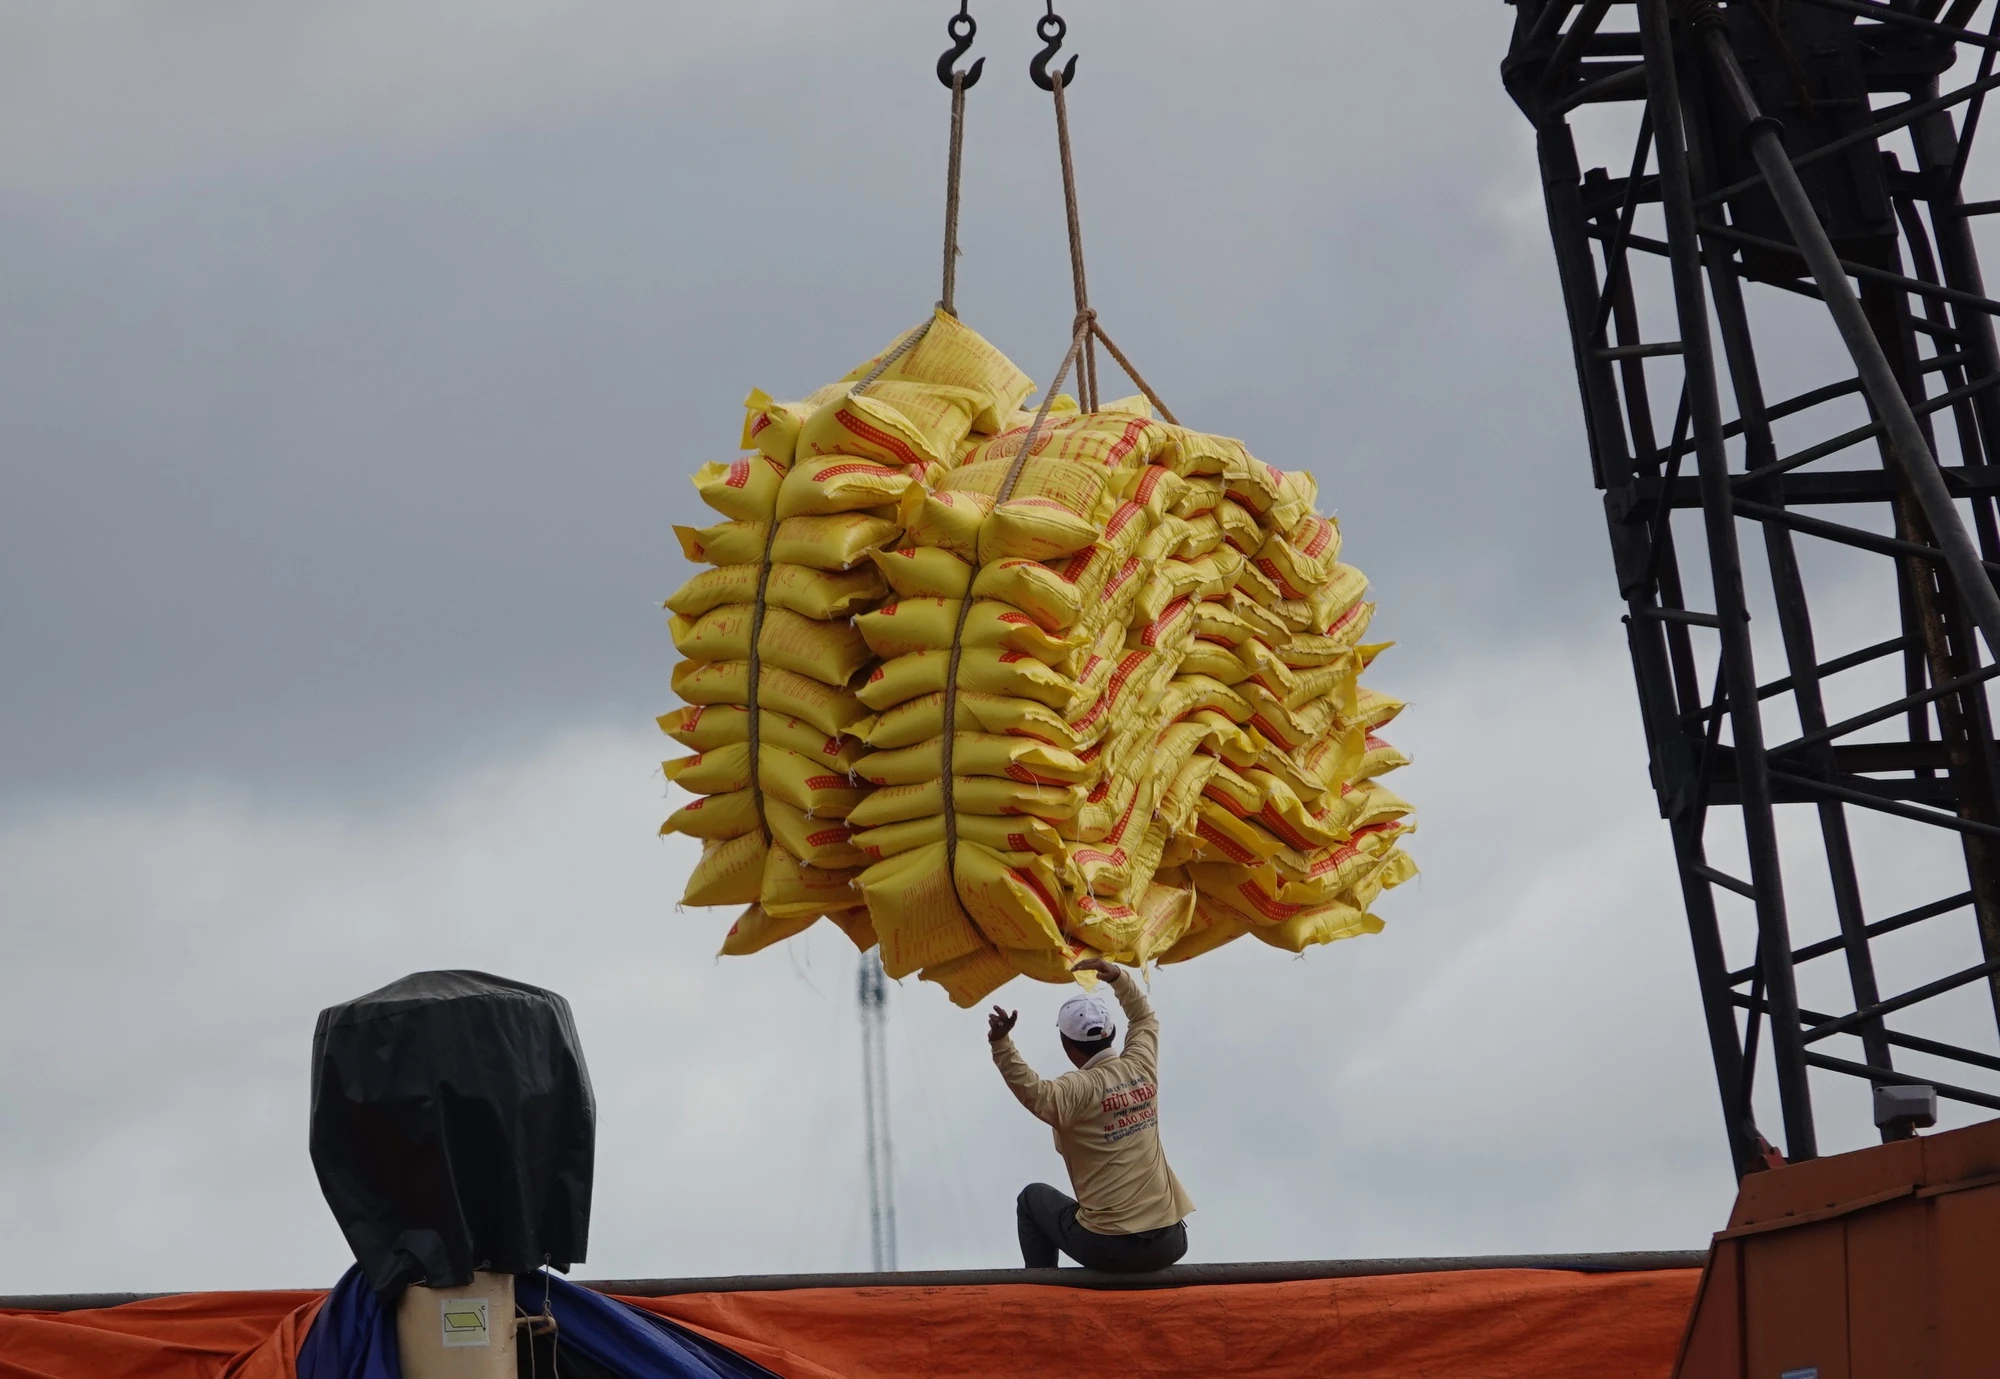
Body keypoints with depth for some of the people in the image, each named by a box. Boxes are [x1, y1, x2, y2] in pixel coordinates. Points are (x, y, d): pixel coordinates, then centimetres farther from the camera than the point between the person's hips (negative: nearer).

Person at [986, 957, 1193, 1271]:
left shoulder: (1080, 1088, -13)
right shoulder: (1141, 1067, 5)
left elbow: (1035, 1093, -35)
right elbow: (1145, 1019, 27)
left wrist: (1001, 1045, -45)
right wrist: (1117, 978, 22)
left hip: (1109, 1248, -5)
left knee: (1033, 1197, 24)